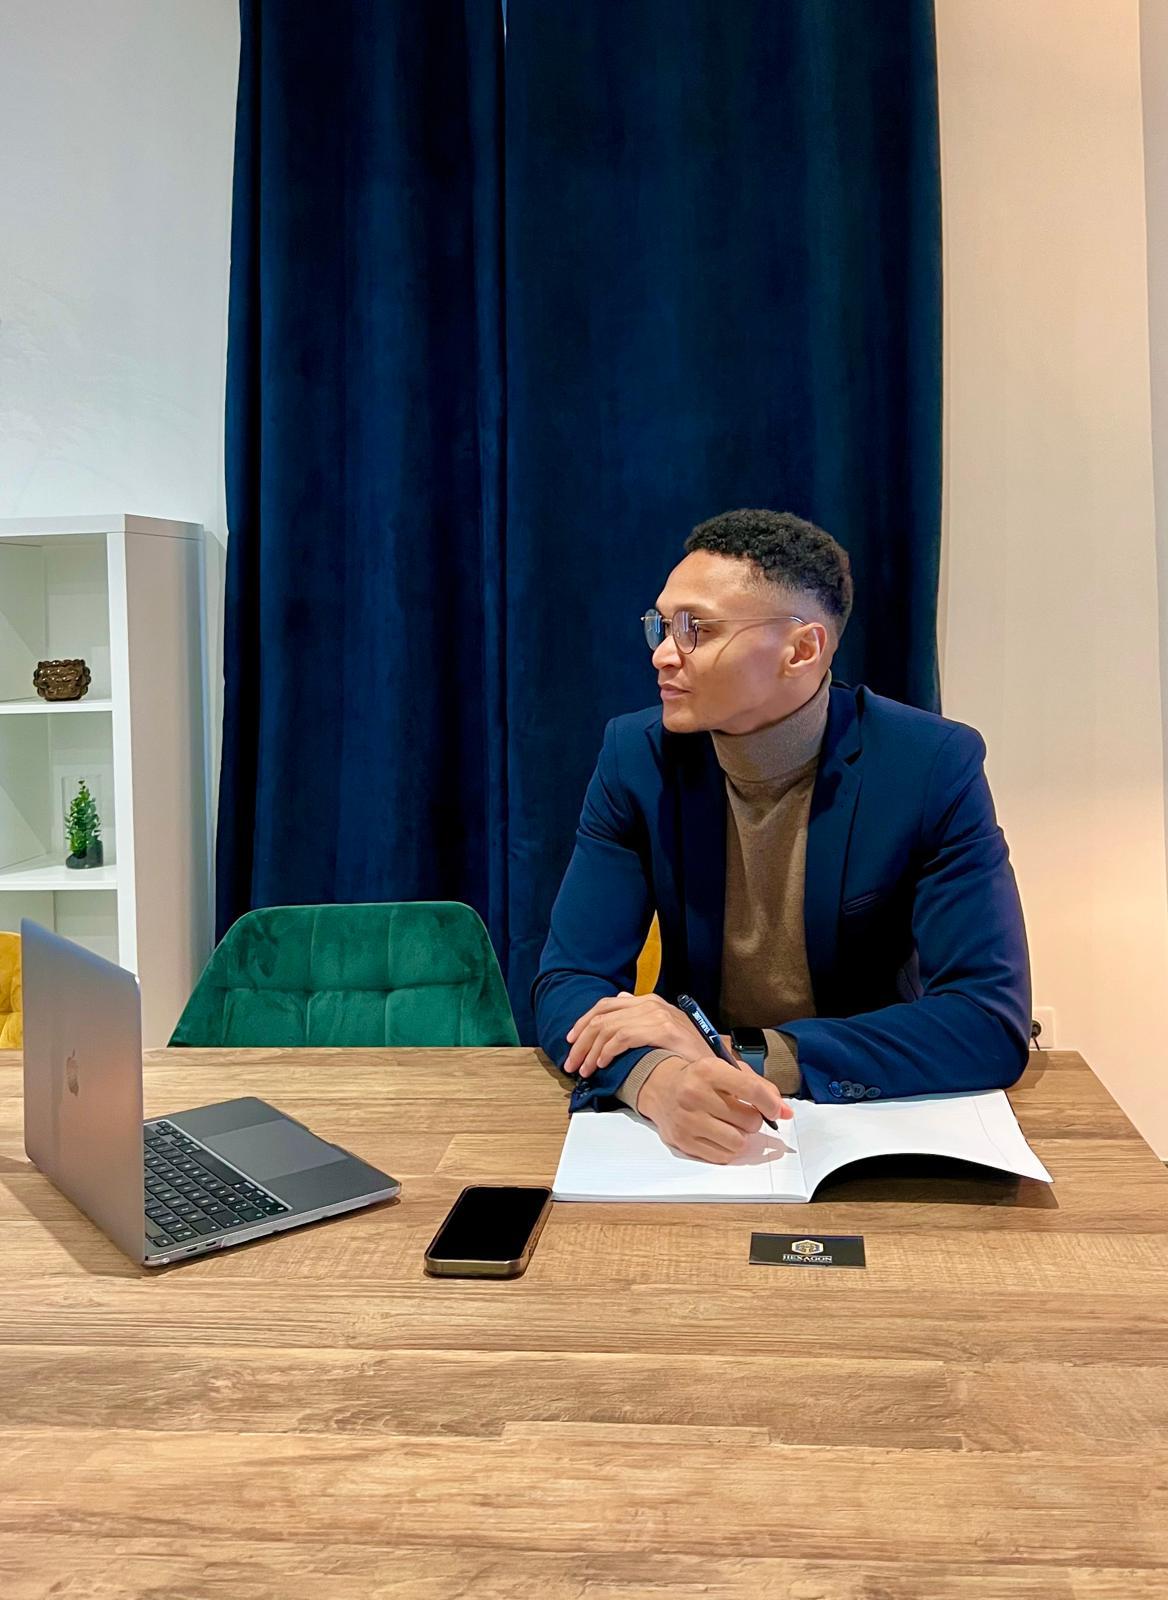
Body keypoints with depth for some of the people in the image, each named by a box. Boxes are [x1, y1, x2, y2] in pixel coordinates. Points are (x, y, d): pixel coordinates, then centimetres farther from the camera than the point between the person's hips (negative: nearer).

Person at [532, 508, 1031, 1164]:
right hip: (689, 1134, 1)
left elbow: (993, 1024, -17)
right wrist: (655, 1078, -32)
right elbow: (569, 981, -10)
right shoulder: (638, 757, -7)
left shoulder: (934, 766, -13)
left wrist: (741, 1056, -26)